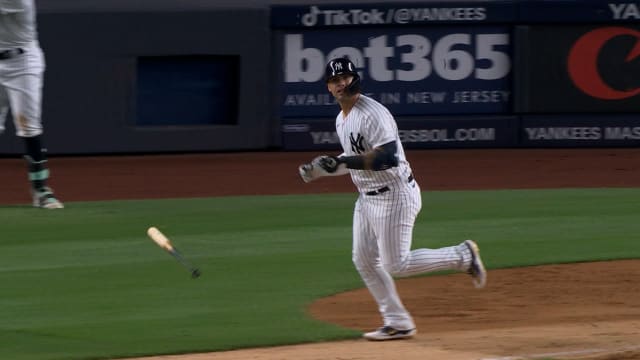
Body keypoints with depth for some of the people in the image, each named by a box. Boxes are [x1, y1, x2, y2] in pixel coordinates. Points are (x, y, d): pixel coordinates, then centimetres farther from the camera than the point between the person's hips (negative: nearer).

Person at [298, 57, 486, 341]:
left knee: (396, 264, -10)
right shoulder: (341, 120, 11)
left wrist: (341, 162, -30)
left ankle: (462, 256, 5)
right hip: (367, 198, 10)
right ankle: (398, 323, 16)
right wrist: (322, 169, 10)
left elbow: (387, 158, -29)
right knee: (364, 261, 8)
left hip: (394, 195, -10)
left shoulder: (373, 114, -19)